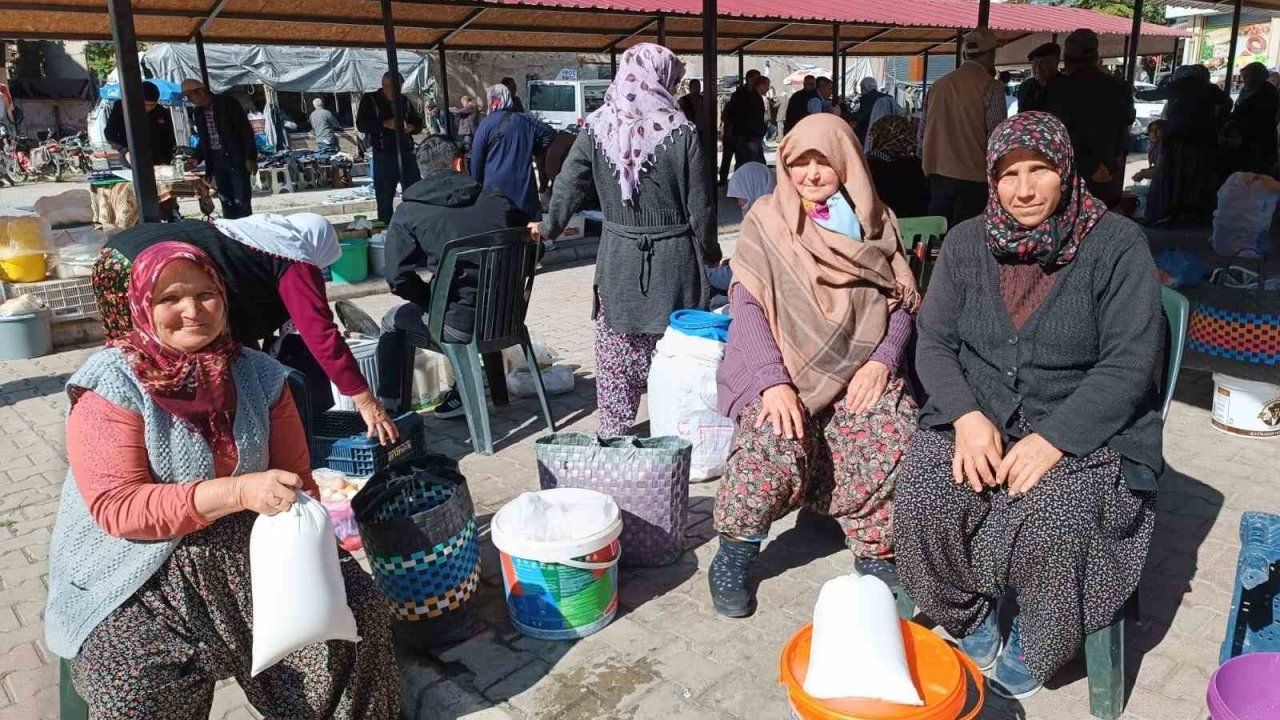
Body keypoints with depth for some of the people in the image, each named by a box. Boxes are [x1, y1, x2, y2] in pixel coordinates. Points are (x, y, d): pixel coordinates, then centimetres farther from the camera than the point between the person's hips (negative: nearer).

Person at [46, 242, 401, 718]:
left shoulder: (257, 374, 1)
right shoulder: (113, 385, -11)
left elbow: (296, 478, 4)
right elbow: (116, 507, -19)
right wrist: (239, 491, -30)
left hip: (250, 549, 4)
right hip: (141, 573, -3)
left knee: (358, 611, -13)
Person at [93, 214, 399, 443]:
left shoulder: (257, 229, 31)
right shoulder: (295, 261, 7)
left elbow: (243, 314, 42)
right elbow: (322, 336, 0)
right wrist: (368, 404, 3)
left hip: (113, 256, 10)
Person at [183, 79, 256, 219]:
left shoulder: (228, 103, -7)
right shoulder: (197, 113, 11)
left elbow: (246, 130, -9)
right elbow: (203, 140, 20)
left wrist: (251, 158, -14)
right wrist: (196, 158, 3)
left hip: (236, 159, -6)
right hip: (216, 161, 6)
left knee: (242, 202, -5)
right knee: (226, 203, 6)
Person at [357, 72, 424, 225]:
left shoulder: (404, 100, 12)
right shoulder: (370, 99, 2)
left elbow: (418, 122, 20)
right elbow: (361, 124, -7)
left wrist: (411, 127, -4)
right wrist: (385, 124, -19)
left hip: (406, 154, 3)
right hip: (384, 157, -3)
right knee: (385, 199, 1)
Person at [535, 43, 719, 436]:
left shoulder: (597, 127, -4)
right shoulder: (680, 131, -11)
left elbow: (568, 186, 4)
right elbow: (699, 207, -5)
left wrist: (549, 227, 23)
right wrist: (710, 251, 12)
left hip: (617, 257, 2)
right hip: (673, 258, -2)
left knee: (615, 355, 12)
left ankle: (613, 432, 21)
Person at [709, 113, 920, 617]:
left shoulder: (876, 224, 12)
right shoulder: (766, 221, 2)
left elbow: (902, 304, 10)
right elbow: (747, 305, -8)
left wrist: (883, 360, -11)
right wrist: (774, 381, -23)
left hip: (859, 367, 3)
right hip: (780, 365, -3)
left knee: (898, 434, -25)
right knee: (776, 446, -31)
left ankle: (874, 553, -1)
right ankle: (733, 557, -6)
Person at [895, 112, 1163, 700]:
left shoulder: (1116, 244, -5)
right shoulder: (967, 243, 5)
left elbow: (1129, 363, -10)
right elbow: (933, 342, 3)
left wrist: (1054, 438, -22)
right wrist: (967, 416, -15)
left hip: (1085, 426, -2)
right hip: (978, 415, 3)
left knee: (1055, 519, -31)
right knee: (921, 496, -24)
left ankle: (1031, 647, 2)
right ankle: (971, 619, 6)